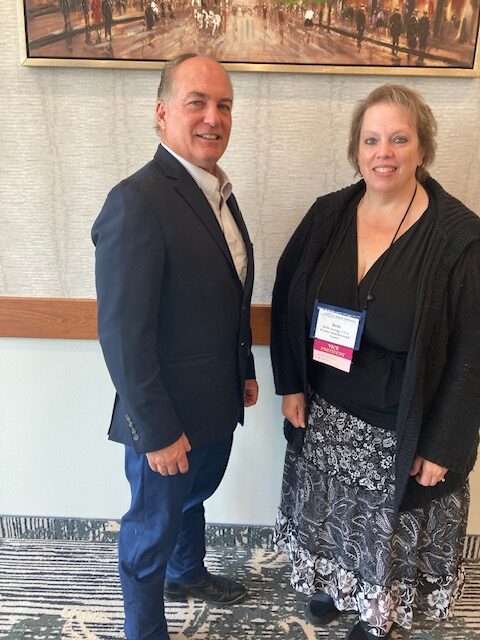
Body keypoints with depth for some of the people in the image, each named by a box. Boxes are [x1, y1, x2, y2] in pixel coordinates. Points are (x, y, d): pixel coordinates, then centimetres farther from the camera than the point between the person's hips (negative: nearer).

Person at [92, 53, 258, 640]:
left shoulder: (217, 191, 4)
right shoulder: (137, 202, -25)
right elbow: (123, 334, -25)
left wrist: (245, 371, 15)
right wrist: (157, 432, -20)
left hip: (217, 403, 8)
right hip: (168, 419, -8)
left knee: (193, 499, 30)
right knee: (153, 527, 15)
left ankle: (188, 575, 58)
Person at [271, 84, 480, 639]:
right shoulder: (327, 215, -4)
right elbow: (286, 302, 3)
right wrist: (291, 384, 0)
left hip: (401, 428, -3)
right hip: (323, 411, 4)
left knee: (389, 525, 18)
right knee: (326, 509, 23)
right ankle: (328, 582, 55)